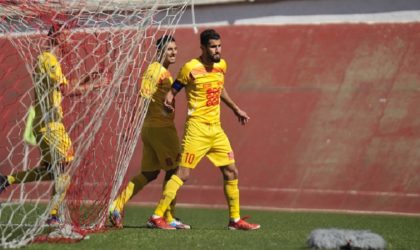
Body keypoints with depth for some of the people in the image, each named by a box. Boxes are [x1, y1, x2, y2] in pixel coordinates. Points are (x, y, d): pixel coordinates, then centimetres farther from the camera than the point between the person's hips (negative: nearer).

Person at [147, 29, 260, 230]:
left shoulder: (221, 65, 9)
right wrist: (168, 102, -23)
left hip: (216, 129, 7)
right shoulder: (190, 68, -9)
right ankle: (156, 216, -9)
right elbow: (173, 91, -3)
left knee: (231, 173, 8)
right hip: (197, 128, -7)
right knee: (182, 174, -12)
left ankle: (235, 219, 18)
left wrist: (236, 109, 32)